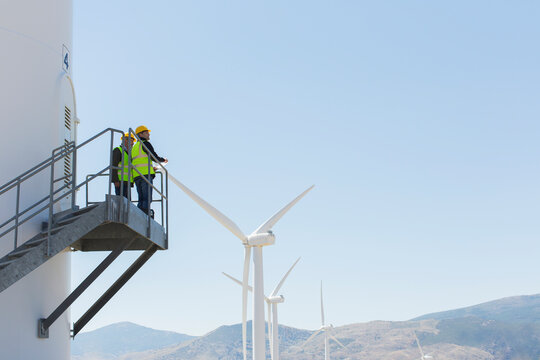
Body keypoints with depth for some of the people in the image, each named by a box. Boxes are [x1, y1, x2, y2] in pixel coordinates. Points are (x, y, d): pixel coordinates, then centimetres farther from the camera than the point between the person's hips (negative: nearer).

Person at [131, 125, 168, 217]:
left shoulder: (134, 147, 26)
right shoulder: (145, 144, 0)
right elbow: (154, 157, -8)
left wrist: (151, 168, 29)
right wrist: (163, 159, 11)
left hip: (136, 175, 8)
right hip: (146, 174, -8)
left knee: (141, 199, 6)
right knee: (147, 199, -12)